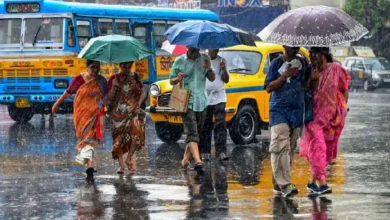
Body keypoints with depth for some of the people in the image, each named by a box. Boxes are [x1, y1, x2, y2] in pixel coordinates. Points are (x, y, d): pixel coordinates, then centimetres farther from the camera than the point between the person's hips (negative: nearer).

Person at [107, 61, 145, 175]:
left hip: (132, 111, 0)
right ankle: (121, 165, 7)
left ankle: (129, 159, -7)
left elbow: (142, 93, 9)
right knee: (119, 137, -3)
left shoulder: (135, 77, 7)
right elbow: (110, 97, 4)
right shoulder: (113, 79, 6)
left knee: (136, 130, -22)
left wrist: (138, 105, -6)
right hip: (118, 113, 0)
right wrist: (114, 86, -13)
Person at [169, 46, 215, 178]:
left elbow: (212, 78, 9)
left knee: (196, 133, 12)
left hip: (201, 102, 4)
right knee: (192, 133, -16)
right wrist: (178, 79, -18)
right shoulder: (179, 61, 1)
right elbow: (171, 80, 6)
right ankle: (198, 162, -30)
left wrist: (209, 69, -12)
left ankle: (185, 160, 26)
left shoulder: (205, 59, 8)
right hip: (187, 102, -4)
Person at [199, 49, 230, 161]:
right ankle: (205, 152, 11)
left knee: (220, 125, -9)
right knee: (205, 127, 4)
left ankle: (221, 152, -14)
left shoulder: (221, 61, 8)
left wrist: (224, 70, -11)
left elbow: (226, 80, 7)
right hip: (205, 98, -1)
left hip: (219, 98, 1)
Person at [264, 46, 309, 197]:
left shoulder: (302, 63, 10)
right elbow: (268, 88, -4)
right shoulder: (277, 63, -1)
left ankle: (278, 183, 11)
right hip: (279, 110, -5)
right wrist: (285, 75, -14)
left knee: (290, 148, 4)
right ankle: (284, 184, -22)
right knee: (281, 146, -16)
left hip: (297, 111, 5)